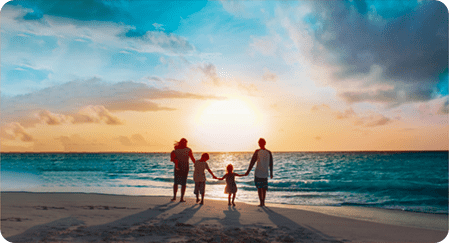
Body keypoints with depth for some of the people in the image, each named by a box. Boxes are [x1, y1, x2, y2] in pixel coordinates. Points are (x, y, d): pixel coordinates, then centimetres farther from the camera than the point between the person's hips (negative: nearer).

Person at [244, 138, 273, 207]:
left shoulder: (257, 152, -8)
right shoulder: (269, 152, 0)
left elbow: (252, 162, -7)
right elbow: (271, 164, 6)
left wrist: (248, 171, -1)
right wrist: (271, 173, 16)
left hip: (258, 173, -3)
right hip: (265, 173, 3)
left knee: (259, 188, 5)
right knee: (264, 188, 14)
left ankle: (261, 202, 2)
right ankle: (263, 202, 18)